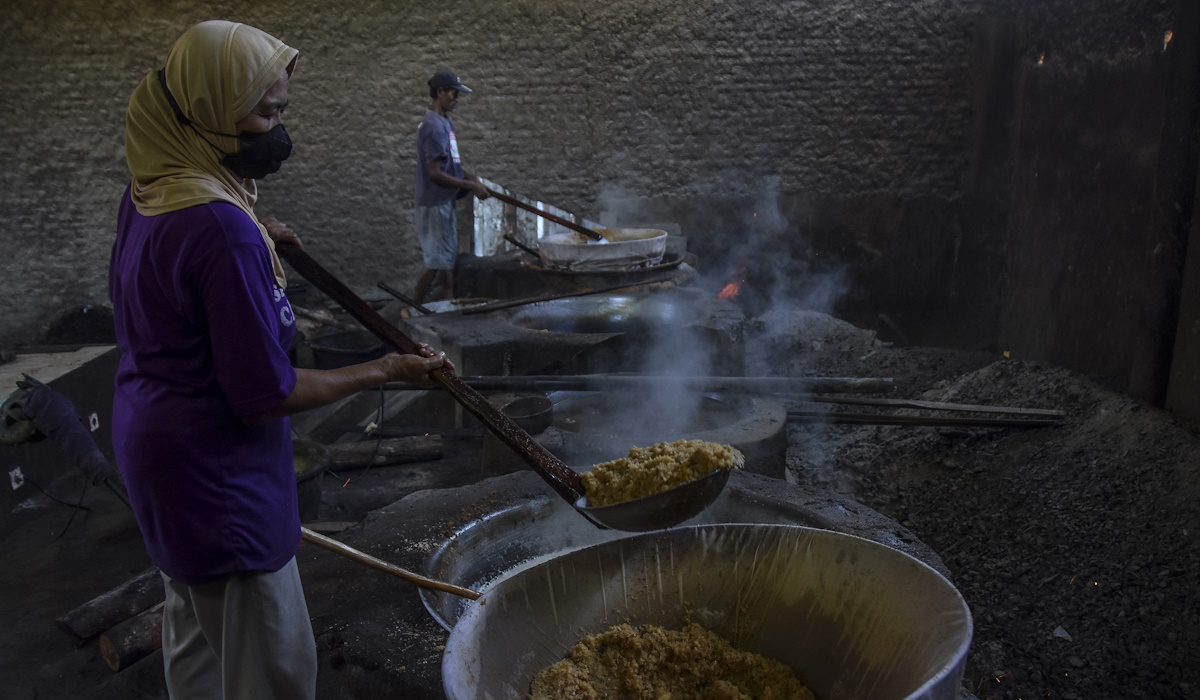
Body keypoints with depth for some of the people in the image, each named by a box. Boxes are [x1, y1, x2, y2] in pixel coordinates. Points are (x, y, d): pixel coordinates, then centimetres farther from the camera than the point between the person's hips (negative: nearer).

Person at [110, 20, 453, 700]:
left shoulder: (150, 191, 1)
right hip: (215, 475, -10)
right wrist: (386, 370, -15)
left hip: (153, 439, 10)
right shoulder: (223, 228, -28)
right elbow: (264, 397, -24)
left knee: (197, 640, 27)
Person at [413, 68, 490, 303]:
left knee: (447, 257, 14)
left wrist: (470, 178, 5)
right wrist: (470, 186, -18)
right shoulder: (434, 126, -20)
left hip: (444, 201, 10)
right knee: (437, 261, -2)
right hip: (435, 203, -10)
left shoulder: (444, 122, 11)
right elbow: (434, 173, -23)